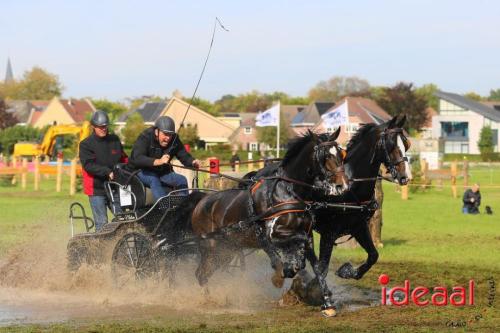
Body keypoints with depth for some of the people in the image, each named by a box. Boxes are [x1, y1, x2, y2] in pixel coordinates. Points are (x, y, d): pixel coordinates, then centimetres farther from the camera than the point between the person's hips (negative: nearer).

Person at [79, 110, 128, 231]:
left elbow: (123, 158, 22)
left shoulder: (114, 140, 10)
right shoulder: (86, 144, -4)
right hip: (97, 189, -5)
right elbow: (88, 165, -17)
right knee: (102, 223, -7)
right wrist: (108, 172, -29)